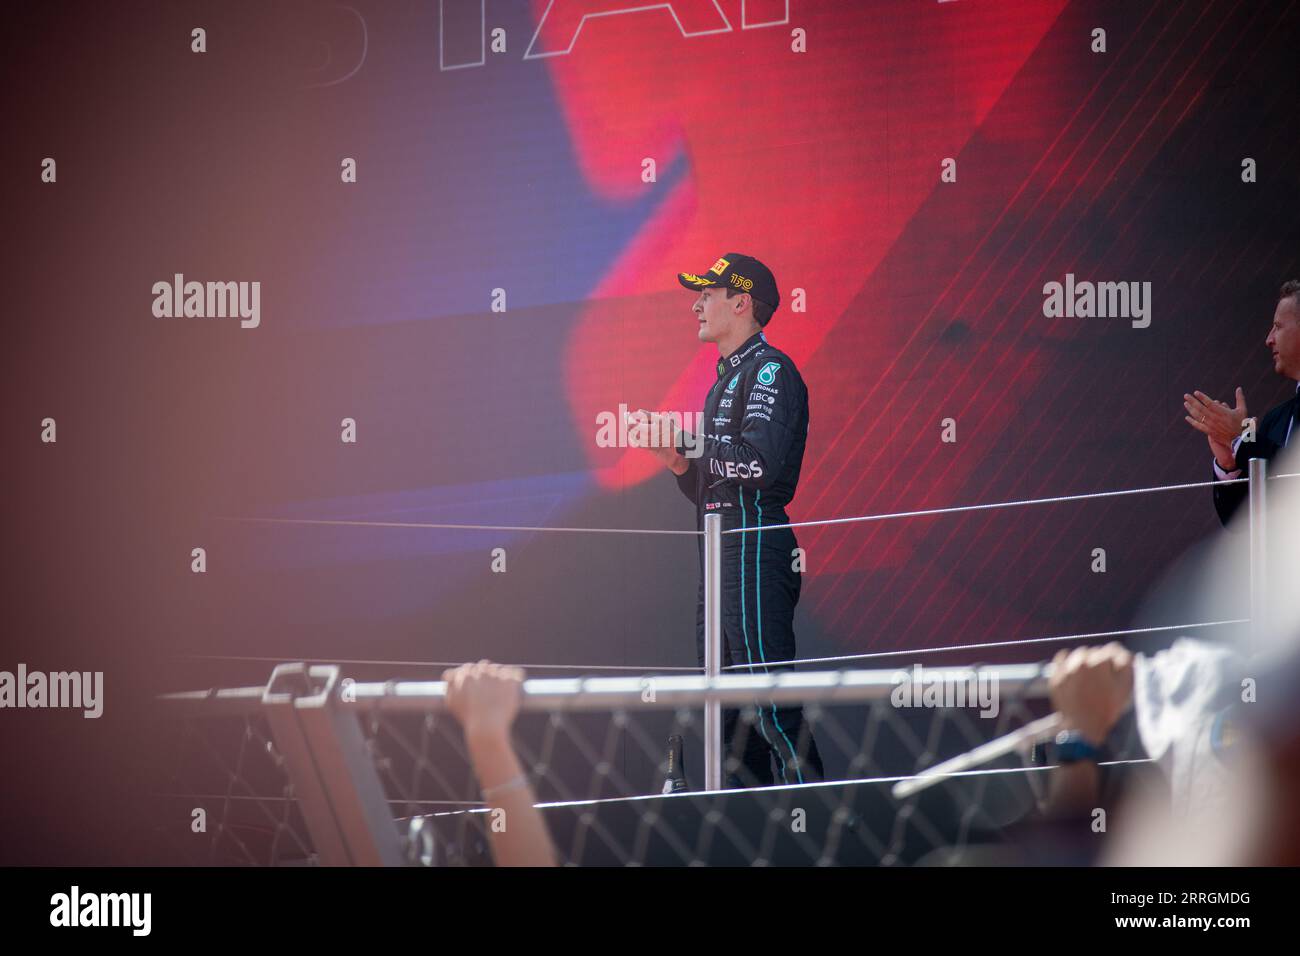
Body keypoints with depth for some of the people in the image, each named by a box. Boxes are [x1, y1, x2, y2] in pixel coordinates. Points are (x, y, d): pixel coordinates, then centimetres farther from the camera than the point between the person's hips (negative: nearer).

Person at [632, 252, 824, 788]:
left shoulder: (770, 370, -6)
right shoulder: (726, 380, 23)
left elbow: (760, 463, -21)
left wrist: (689, 442, -11)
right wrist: (675, 457, 7)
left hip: (755, 548, -10)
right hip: (722, 551, 10)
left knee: (770, 694, -15)